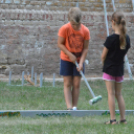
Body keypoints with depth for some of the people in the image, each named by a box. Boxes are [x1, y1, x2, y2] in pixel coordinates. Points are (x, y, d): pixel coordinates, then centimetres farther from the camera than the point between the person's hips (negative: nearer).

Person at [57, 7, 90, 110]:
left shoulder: (85, 31, -12)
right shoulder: (65, 29, -17)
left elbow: (85, 48, -7)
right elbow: (60, 44, -10)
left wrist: (81, 62, -15)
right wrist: (70, 55, -19)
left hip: (79, 60, 1)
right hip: (66, 60, -1)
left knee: (76, 84, 1)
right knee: (67, 84, -3)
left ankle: (74, 107, 6)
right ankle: (69, 107, -8)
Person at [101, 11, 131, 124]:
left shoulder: (111, 39, -18)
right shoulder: (127, 38, -2)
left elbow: (103, 56, -10)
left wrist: (104, 63, 10)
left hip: (109, 69, -5)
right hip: (120, 69, 5)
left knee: (111, 94, 0)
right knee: (119, 94, 13)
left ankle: (113, 119, -1)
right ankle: (123, 118, 12)